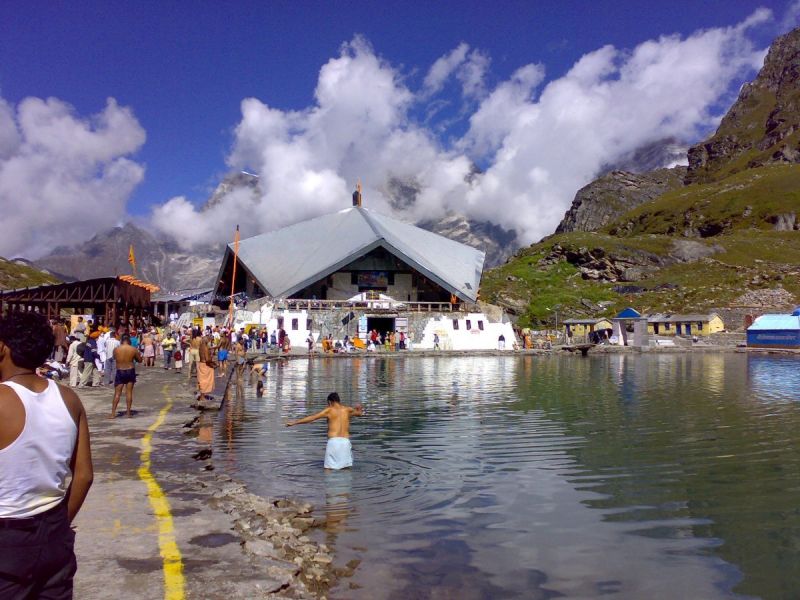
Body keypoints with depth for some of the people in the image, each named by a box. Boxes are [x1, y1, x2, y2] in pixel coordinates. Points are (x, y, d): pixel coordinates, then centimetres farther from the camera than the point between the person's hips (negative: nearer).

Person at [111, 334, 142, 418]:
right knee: (129, 392, 6)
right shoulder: (133, 349, -7)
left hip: (120, 372, 0)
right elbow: (140, 360, 3)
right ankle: (129, 413, 8)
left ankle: (113, 413, 2)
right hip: (130, 371, 0)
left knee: (117, 393, 5)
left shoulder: (116, 349, -6)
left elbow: (114, 358, 10)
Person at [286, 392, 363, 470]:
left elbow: (311, 417, 0)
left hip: (333, 441, -3)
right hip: (345, 441, 3)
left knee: (328, 468, 2)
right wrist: (359, 409, 57)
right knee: (345, 468, 10)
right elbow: (359, 413, 32)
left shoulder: (329, 411, 2)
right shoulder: (348, 410, 12)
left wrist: (294, 422, 5)